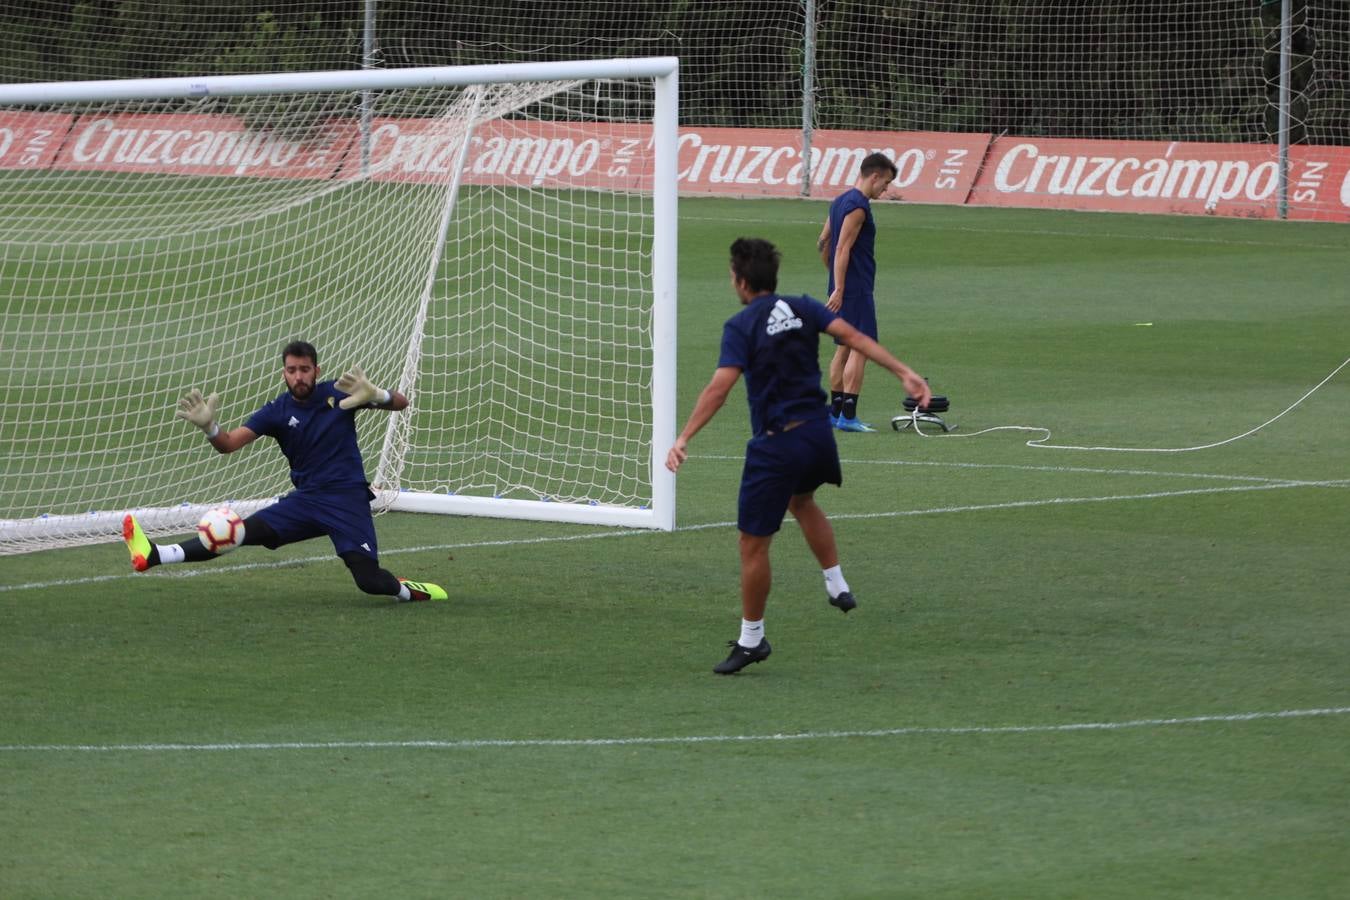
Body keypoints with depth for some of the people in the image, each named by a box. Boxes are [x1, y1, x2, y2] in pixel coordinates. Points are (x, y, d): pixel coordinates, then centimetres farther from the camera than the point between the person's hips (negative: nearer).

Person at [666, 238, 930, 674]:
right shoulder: (802, 308, 5)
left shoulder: (741, 327, -11)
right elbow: (851, 335, -5)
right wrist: (903, 372, -6)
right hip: (818, 432, 7)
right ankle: (837, 585, 35)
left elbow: (719, 388, -21)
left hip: (776, 445, -7)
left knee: (753, 542, 5)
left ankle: (751, 638, 13)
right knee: (801, 501, 37)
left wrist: (683, 439, -25)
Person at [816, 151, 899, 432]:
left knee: (844, 348, 15)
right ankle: (848, 416, -13)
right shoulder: (858, 206, -15)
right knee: (861, 349, -10)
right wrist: (839, 289, -22)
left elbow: (823, 243, 20)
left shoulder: (840, 201, 14)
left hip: (844, 288, 10)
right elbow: (843, 249, -21)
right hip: (856, 289, -10)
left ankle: (836, 411, 19)